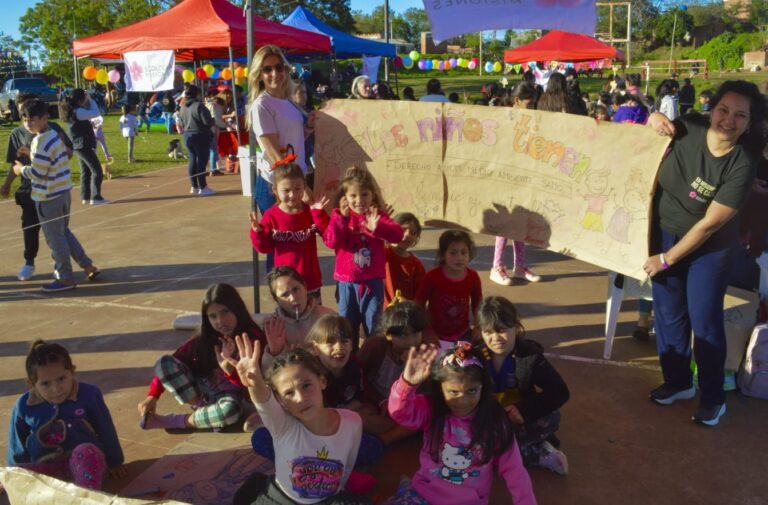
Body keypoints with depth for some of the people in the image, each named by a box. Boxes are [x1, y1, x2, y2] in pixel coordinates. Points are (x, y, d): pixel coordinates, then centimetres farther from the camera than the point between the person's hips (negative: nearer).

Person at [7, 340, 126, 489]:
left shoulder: (88, 394, -9)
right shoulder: (24, 406, -4)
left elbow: (106, 431, 3)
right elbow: (17, 445, 12)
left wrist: (114, 462, 11)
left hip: (85, 461, -2)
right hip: (46, 467, 3)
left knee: (86, 451, -37)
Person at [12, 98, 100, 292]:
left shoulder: (41, 141, -20)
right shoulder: (55, 135, 9)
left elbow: (37, 173, -20)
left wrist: (21, 169, -4)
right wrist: (32, 155, 12)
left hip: (48, 196, -9)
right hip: (63, 192, 9)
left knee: (54, 238, 2)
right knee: (64, 232, 21)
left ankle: (66, 278, 11)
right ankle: (88, 265, 24)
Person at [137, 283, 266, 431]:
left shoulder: (254, 337, -16)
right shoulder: (206, 336, -4)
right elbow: (167, 364, -6)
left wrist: (229, 368, -36)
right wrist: (152, 395, -16)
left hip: (229, 396, -4)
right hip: (201, 391, 4)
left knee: (230, 410, -40)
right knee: (164, 362, -16)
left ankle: (172, 421, -19)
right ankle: (204, 408, -15)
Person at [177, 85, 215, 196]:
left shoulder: (183, 108, 9)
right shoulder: (199, 106, -16)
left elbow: (182, 123, 16)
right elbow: (207, 121, -19)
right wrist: (213, 121, 1)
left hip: (187, 136, 8)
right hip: (200, 136, -8)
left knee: (193, 160, 13)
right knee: (201, 160, -4)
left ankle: (194, 187, 18)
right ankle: (203, 188, -3)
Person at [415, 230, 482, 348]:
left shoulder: (473, 277, -11)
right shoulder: (432, 277, -19)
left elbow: (477, 304, 6)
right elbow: (419, 305, -10)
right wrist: (427, 331, -10)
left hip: (462, 335, 3)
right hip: (436, 336, -2)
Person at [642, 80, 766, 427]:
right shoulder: (687, 128, -15)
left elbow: (710, 223, -20)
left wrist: (667, 258, -15)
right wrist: (655, 119, -16)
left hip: (709, 247, -3)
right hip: (665, 233, 3)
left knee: (704, 320, 0)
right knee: (668, 314, 11)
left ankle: (713, 398, 20)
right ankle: (678, 381, 32)